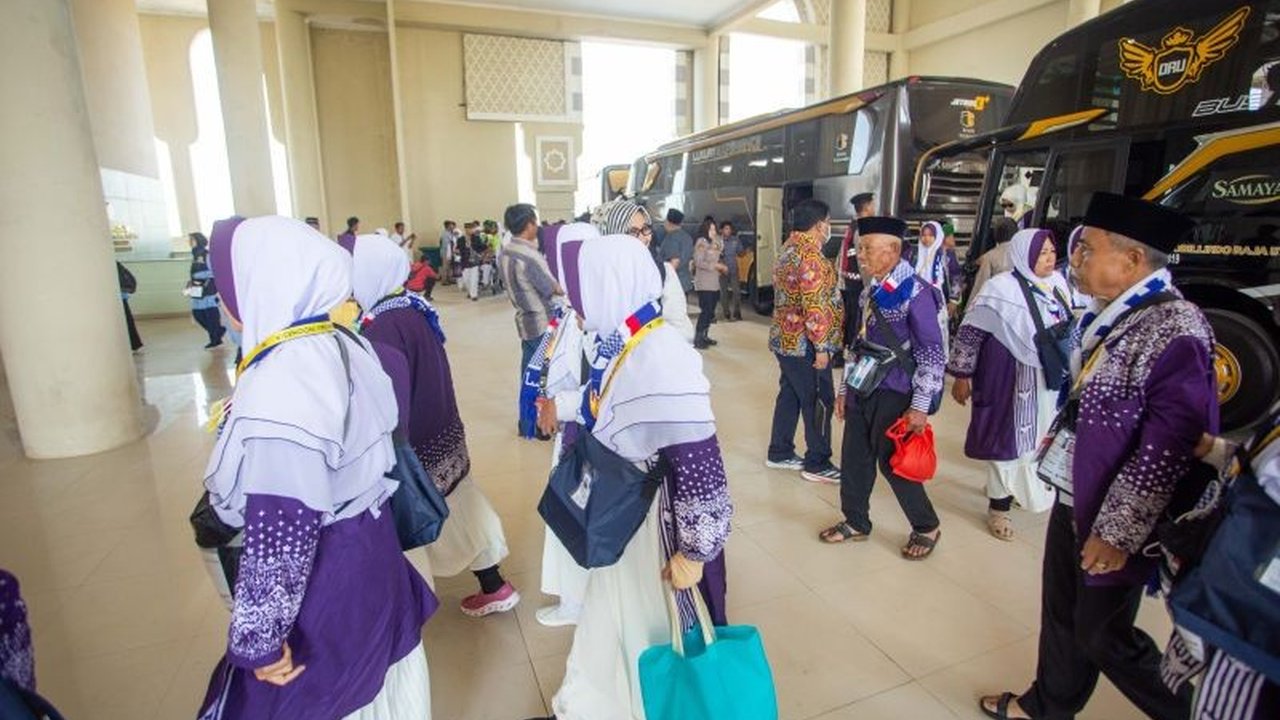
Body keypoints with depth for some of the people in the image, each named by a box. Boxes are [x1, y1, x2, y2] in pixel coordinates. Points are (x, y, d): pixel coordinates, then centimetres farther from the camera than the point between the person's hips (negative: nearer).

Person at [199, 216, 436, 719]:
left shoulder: (279, 388, -28)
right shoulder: (340, 344, -1)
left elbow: (279, 535, -25)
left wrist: (260, 638, -14)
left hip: (322, 590, -8)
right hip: (368, 558, 8)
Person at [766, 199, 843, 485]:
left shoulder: (788, 249, 12)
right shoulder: (810, 256, -19)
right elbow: (814, 306, -24)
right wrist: (821, 346, -20)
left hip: (785, 338, 10)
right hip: (804, 343, -10)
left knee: (790, 395, 16)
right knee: (819, 402, 0)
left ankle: (780, 453, 25)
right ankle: (817, 464, 10)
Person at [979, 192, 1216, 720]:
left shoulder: (1175, 330, -22)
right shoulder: (1108, 316, 4)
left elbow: (1166, 450, -25)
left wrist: (1117, 532, -22)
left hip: (1110, 519, -8)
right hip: (1072, 498, 8)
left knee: (1101, 635, 8)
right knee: (1061, 615, 22)